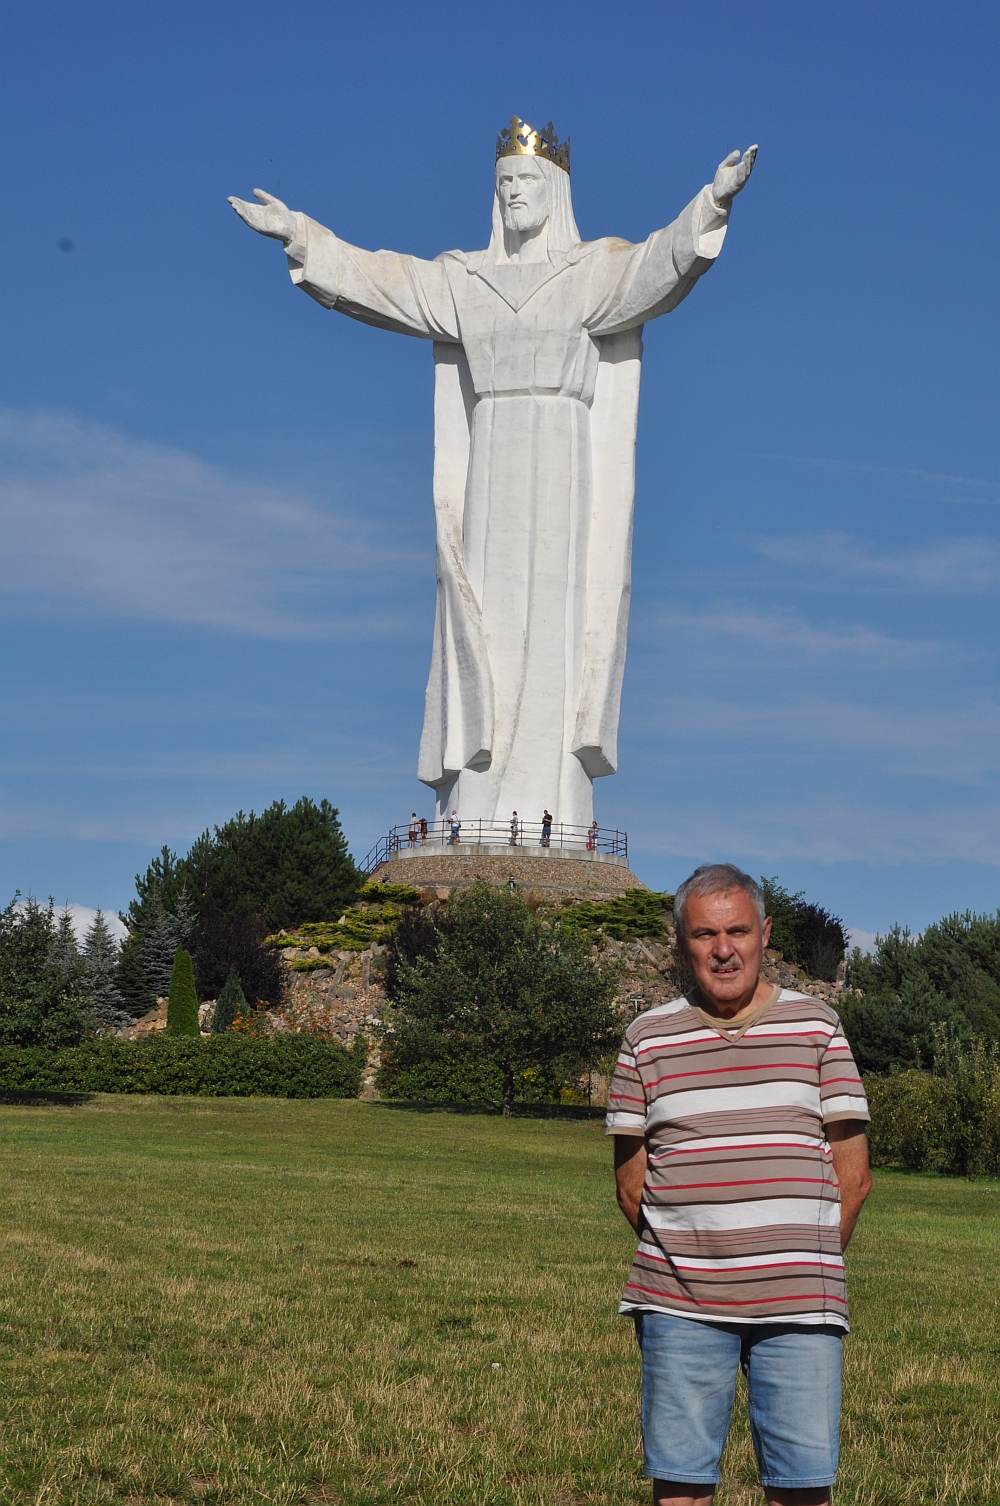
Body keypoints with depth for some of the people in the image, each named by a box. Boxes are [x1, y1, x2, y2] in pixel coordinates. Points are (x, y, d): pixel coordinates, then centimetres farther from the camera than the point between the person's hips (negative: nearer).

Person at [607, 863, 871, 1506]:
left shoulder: (817, 1026, 7)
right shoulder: (648, 1038, 8)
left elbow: (852, 1176, 6)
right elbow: (632, 1183, 10)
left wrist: (805, 1266, 6)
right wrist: (687, 1260, 5)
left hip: (798, 1308, 0)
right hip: (680, 1306, 0)